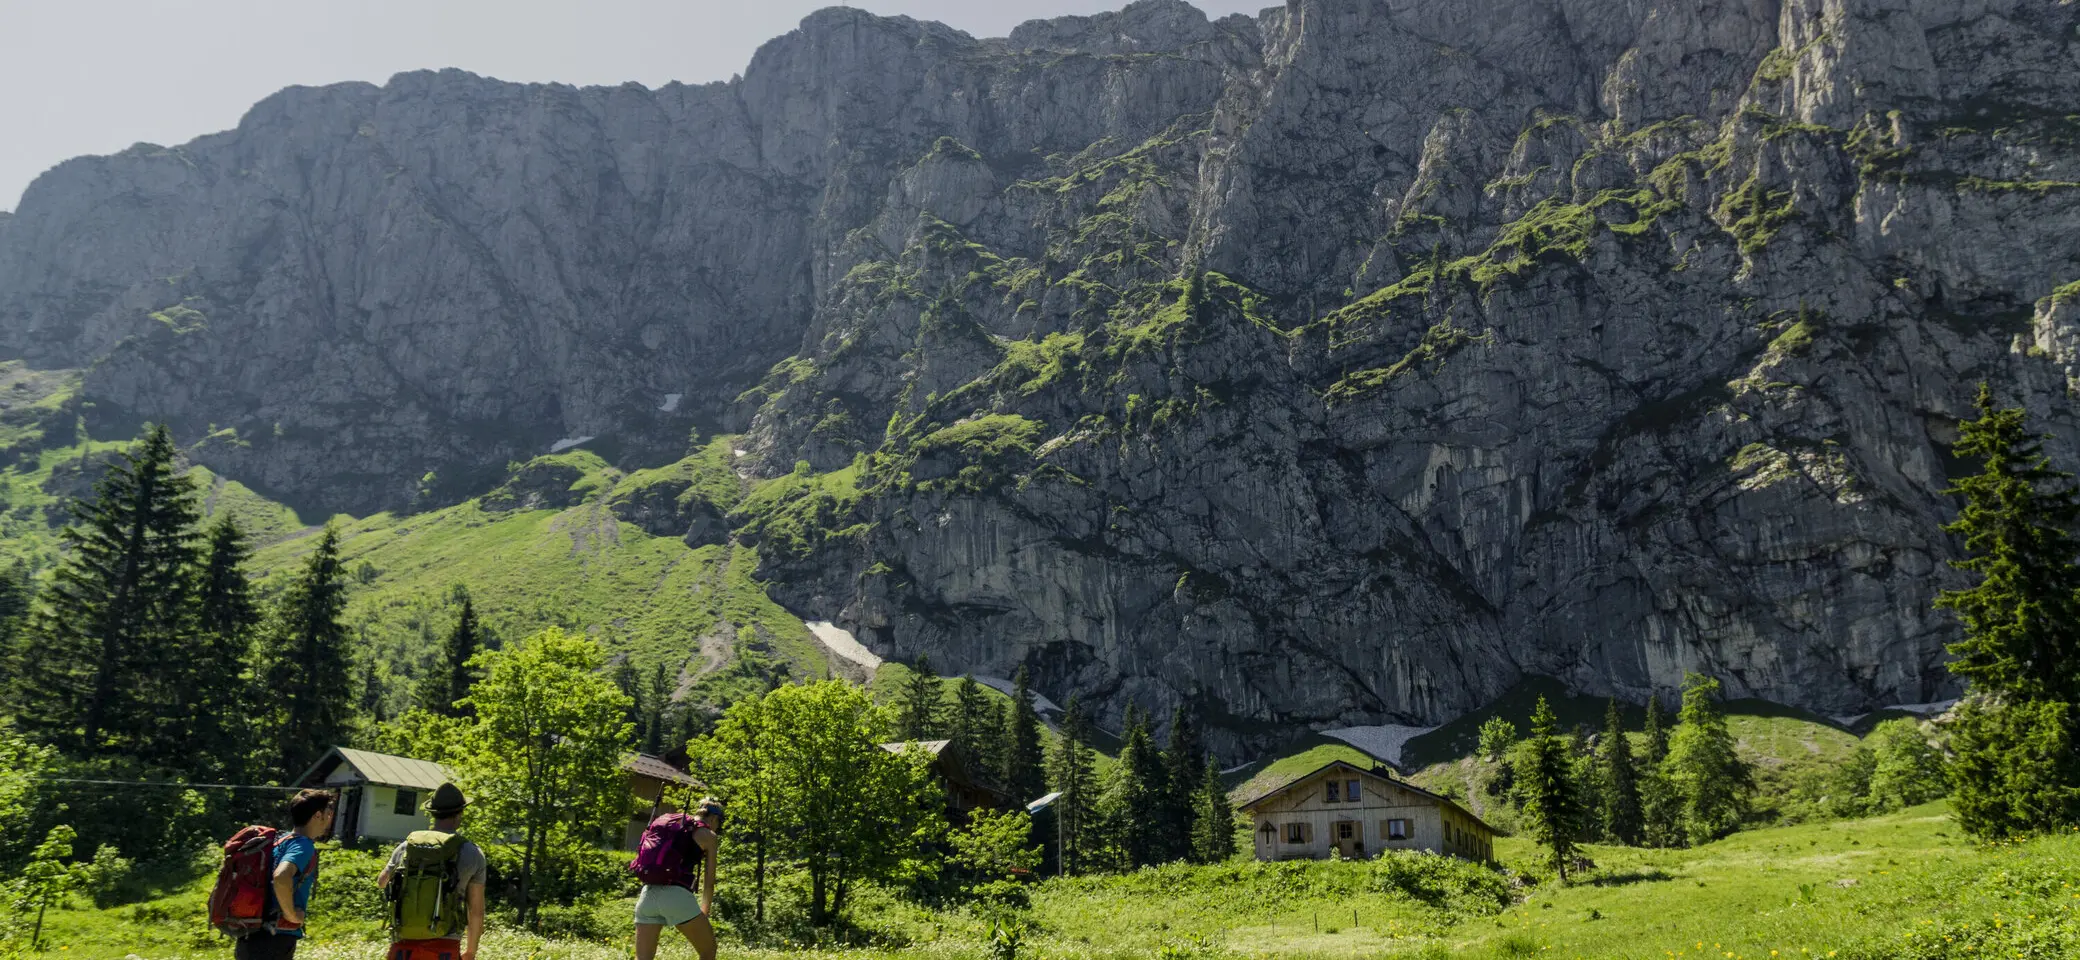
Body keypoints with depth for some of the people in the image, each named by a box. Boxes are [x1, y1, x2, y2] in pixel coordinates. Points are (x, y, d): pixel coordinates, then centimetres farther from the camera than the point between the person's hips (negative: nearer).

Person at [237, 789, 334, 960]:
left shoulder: (284, 840, 14)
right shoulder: (303, 846, -14)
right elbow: (281, 877, -34)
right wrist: (291, 914, -20)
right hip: (273, 943, -9)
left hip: (256, 938, 9)